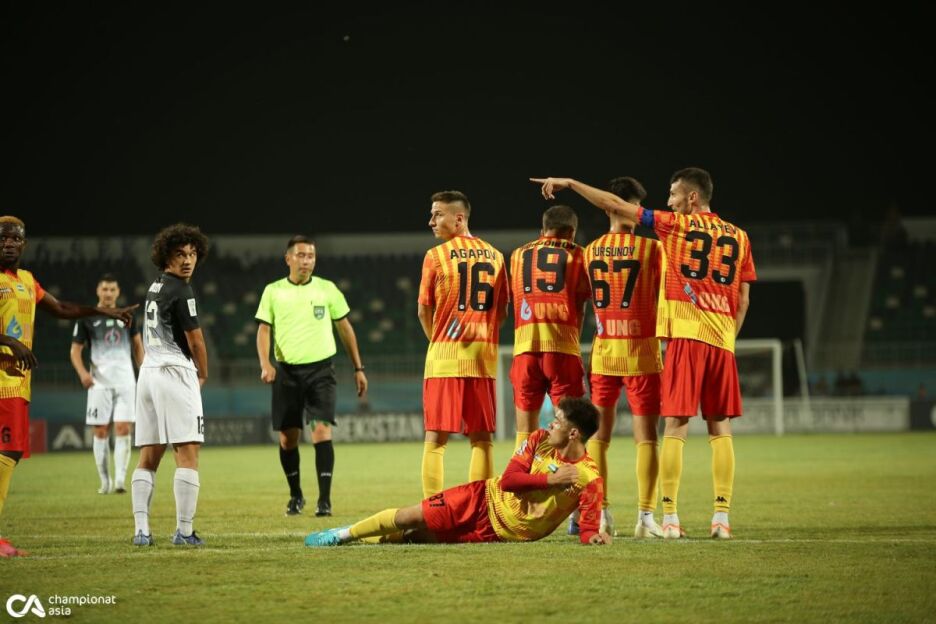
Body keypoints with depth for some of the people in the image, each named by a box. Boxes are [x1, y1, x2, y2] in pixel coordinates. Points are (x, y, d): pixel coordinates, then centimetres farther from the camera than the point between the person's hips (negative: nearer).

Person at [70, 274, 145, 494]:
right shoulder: (87, 318, 2)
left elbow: (137, 344, 22)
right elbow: (75, 350, 4)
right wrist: (82, 372, -13)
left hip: (125, 381, 1)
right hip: (99, 382, -1)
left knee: (123, 429, -10)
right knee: (101, 432, 0)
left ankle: (120, 480, -13)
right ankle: (105, 481, 10)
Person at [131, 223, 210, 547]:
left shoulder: (155, 287, 17)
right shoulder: (180, 291, -10)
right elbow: (195, 340, -7)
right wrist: (203, 374, 11)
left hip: (148, 372, 9)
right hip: (175, 373, -9)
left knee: (148, 457, 7)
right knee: (187, 455, -7)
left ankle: (141, 529, 1)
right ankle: (184, 531, -12)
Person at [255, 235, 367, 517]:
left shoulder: (327, 289, 4)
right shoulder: (273, 291, 4)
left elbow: (345, 328, 11)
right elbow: (263, 329, 3)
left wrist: (358, 368, 10)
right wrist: (265, 364, -15)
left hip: (320, 369, -1)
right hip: (287, 370, 1)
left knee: (322, 431, -14)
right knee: (287, 438, 5)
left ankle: (324, 499, -13)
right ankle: (295, 496, 25)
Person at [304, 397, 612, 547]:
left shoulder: (590, 480, -15)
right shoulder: (540, 441, -3)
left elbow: (588, 528, -14)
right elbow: (508, 479, -7)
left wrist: (594, 536, -37)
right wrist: (551, 480, -18)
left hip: (502, 531, -3)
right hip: (486, 498, 3)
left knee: (419, 534, -4)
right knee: (412, 516, -5)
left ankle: (348, 536, 13)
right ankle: (343, 535, 15)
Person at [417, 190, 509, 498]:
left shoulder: (436, 256, -4)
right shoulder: (494, 256, 8)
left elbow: (424, 312, 0)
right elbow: (502, 310, 11)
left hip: (445, 355, -4)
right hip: (484, 356, 4)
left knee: (436, 438, -1)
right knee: (481, 438, 7)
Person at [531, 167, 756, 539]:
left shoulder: (677, 225, 2)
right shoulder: (738, 237, 13)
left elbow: (616, 206, 3)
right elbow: (743, 299, 13)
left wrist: (569, 183, 10)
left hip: (686, 334, -4)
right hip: (722, 340, 4)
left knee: (676, 425, -4)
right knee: (720, 428, 7)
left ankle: (670, 518, -8)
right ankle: (722, 518, 2)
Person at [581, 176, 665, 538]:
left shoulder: (591, 251, 4)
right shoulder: (651, 248, -7)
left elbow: (583, 300, 10)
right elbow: (665, 296, -3)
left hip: (602, 352, 3)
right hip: (641, 351, -3)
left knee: (598, 435, 10)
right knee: (645, 436, -1)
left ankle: (600, 514, 8)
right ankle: (645, 516, -5)